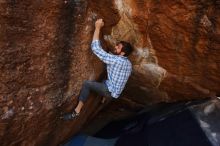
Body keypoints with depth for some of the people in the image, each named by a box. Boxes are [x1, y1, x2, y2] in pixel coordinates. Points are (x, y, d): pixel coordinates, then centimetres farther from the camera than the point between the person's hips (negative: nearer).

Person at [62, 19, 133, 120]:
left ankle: (77, 111, -12)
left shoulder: (116, 60, -26)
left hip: (110, 91, -9)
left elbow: (96, 48, -28)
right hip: (115, 91, 9)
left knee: (86, 84, -15)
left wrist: (97, 27, -23)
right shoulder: (128, 64, 3)